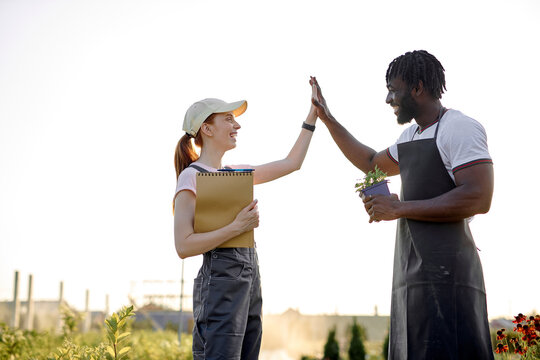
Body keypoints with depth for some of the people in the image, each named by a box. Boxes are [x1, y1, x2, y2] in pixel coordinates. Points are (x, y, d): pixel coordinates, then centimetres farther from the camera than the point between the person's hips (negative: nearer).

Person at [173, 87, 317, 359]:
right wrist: (237, 226, -20)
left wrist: (313, 115, 20)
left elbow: (292, 163, 23)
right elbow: (184, 246, -15)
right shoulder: (192, 177, -7)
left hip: (250, 283, 8)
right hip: (220, 283, -8)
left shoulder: (235, 173, 17)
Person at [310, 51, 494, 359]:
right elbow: (372, 163, 39)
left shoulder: (460, 128, -7)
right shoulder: (411, 136, 21)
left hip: (446, 275, -9)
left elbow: (478, 198, -19)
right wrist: (327, 118, 34)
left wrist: (399, 209, -14)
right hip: (412, 276, 9)